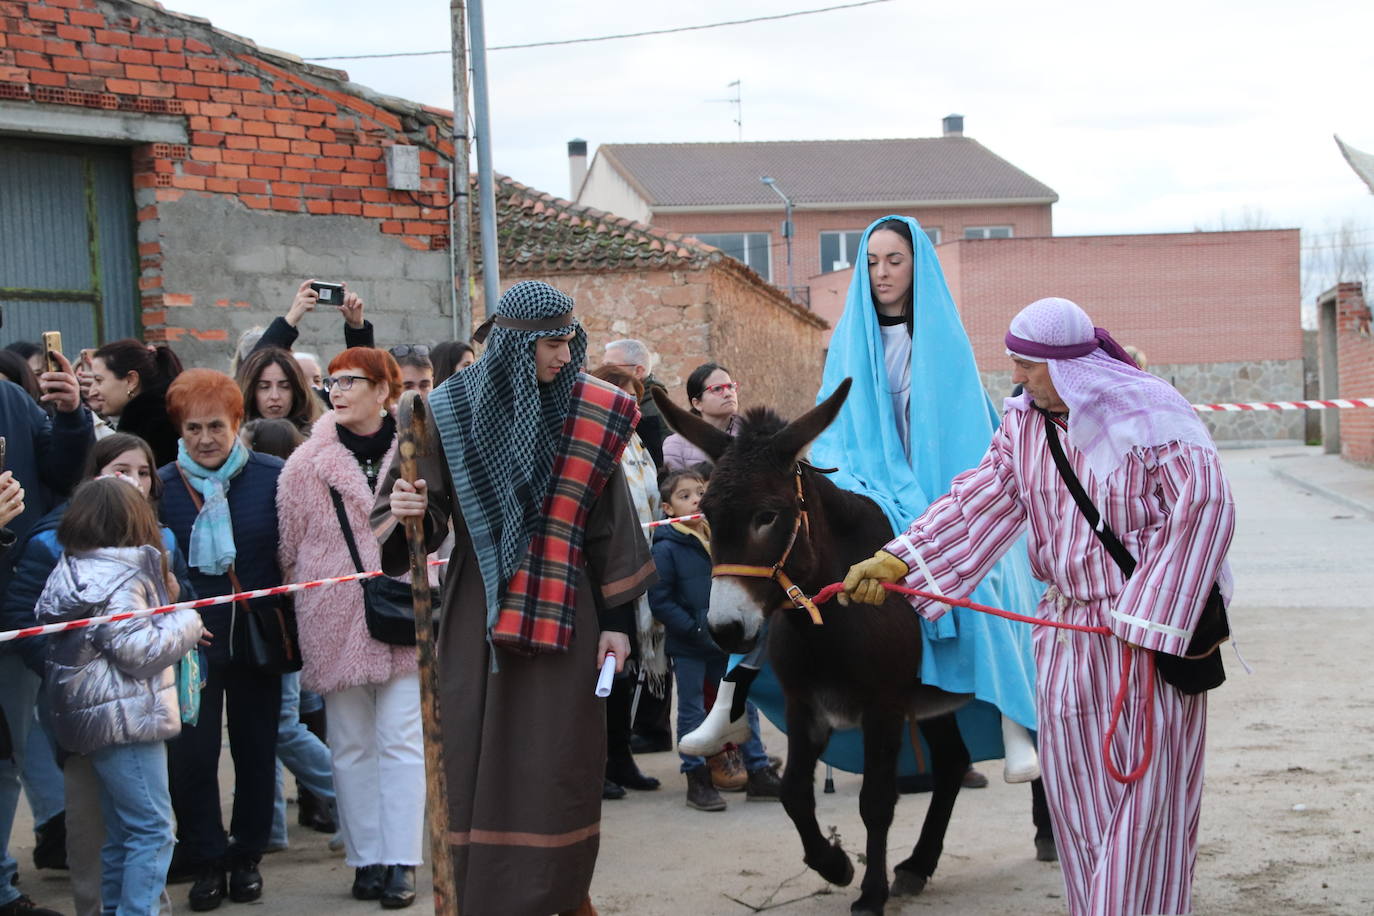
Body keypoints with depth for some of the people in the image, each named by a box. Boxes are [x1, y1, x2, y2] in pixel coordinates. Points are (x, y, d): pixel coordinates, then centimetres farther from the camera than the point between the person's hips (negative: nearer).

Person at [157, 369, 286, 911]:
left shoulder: (272, 477, -4)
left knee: (255, 749, 11)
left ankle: (247, 856, 27)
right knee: (191, 754, -4)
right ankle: (206, 862, 13)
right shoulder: (160, 484, -2)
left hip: (257, 637, 0)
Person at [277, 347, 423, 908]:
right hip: (336, 621, 1)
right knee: (351, 745, 7)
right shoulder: (307, 464, 1)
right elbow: (290, 548, 6)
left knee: (402, 740, -3)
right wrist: (299, 612, 6)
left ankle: (400, 862, 2)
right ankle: (367, 858, 16)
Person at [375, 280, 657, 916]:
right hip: (479, 615, 0)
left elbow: (609, 526, 3)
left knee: (561, 760, 2)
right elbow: (414, 520, 0)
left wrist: (617, 619, 2)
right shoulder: (452, 411, -2)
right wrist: (404, 511, -24)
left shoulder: (585, 414, 1)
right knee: (480, 756, 0)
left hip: (563, 617, 0)